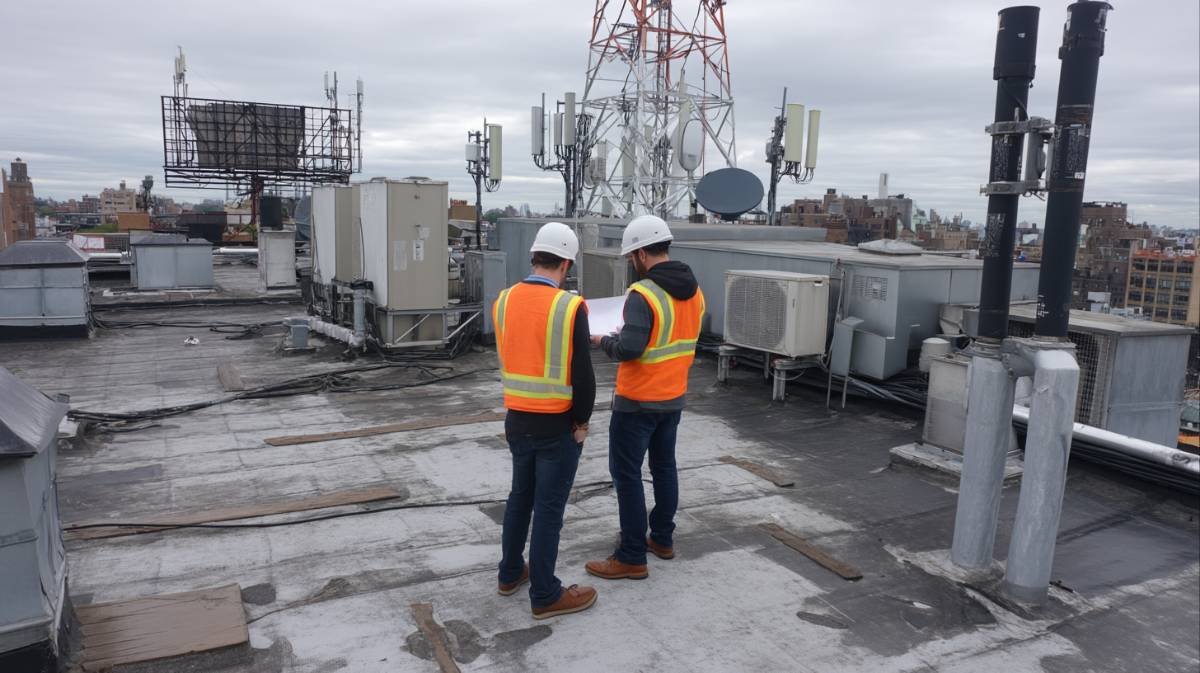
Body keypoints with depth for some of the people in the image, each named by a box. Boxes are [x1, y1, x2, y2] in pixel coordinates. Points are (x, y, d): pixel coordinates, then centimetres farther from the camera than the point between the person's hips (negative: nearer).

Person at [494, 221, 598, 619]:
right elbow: (583, 374, -16)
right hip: (557, 425, -6)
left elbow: (506, 358, 8)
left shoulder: (503, 301, 0)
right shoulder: (570, 307, -17)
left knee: (520, 496, 22)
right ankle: (545, 595, 16)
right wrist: (581, 421, -2)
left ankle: (511, 574, 35)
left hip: (517, 419, 6)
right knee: (549, 507, 4)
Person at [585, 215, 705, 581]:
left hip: (638, 401, -8)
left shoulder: (643, 294, -23)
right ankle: (662, 539, 35)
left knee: (626, 474, 2)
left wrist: (604, 341, -10)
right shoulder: (694, 291, 3)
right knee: (664, 466, 21)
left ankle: (632, 558, 9)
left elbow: (629, 349, -30)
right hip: (674, 398, 8)